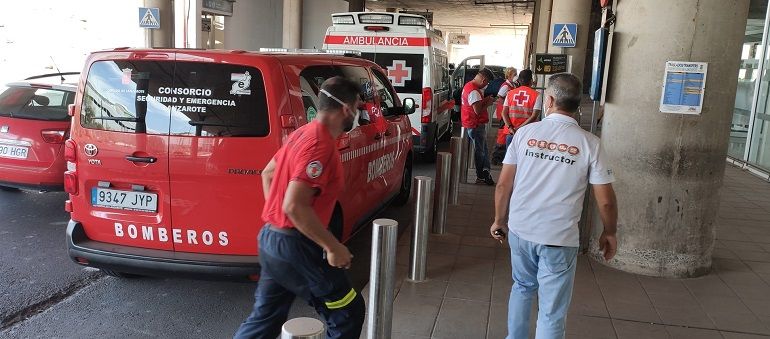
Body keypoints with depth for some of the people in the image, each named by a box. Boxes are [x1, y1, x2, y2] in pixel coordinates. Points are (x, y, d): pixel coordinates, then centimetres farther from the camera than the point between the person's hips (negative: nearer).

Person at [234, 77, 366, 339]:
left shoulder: (303, 134, 9)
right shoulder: (321, 146, -22)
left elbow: (268, 174, 21)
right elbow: (294, 206, -29)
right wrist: (333, 247, -23)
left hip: (272, 238, 10)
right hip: (294, 246, -10)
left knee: (265, 318, 20)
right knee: (348, 313, 7)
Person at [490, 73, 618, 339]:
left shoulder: (525, 132, -3)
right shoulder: (589, 143, -9)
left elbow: (503, 184, -1)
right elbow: (605, 200, -6)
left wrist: (499, 220, 13)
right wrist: (609, 233, 11)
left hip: (519, 230, 3)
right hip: (559, 238, -3)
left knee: (522, 288, 27)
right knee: (552, 312, 9)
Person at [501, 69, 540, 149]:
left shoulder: (510, 93, 6)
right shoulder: (536, 95, -3)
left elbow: (504, 113, -1)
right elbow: (534, 116, -11)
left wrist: (510, 128, -9)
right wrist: (519, 128, -12)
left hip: (511, 132, 3)